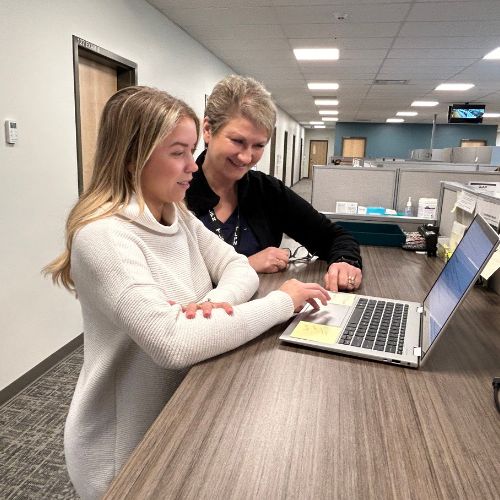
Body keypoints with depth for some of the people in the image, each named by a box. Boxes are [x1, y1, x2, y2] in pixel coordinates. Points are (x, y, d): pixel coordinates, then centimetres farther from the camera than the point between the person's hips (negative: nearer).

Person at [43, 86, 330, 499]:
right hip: (129, 444, -6)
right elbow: (173, 342, -35)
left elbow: (240, 268, -3)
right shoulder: (104, 236, -26)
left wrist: (217, 302, -25)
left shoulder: (177, 217, 1)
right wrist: (284, 301, -26)